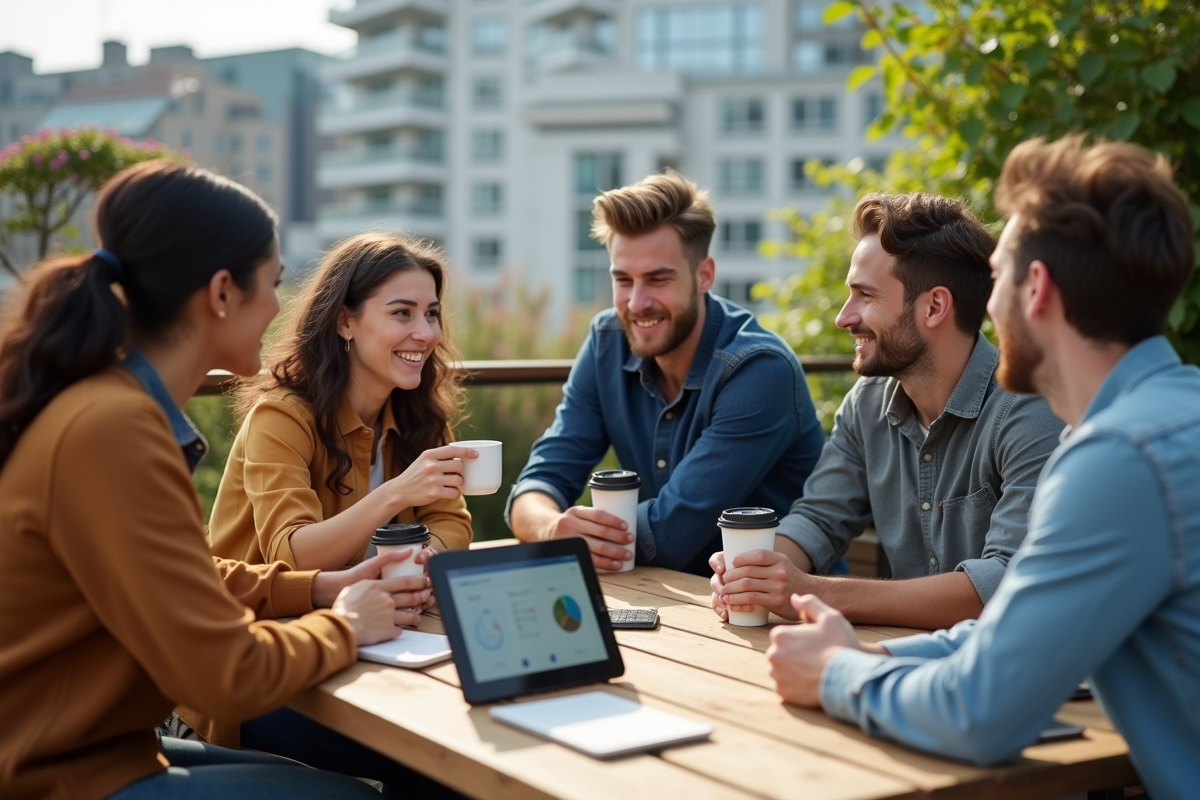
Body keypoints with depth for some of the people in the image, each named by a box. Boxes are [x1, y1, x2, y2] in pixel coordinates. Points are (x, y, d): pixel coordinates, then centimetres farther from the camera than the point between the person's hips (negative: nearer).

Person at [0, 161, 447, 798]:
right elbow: (228, 674, -25)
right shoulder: (113, 429, -26)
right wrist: (343, 626, -7)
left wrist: (320, 588, 6)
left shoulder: (116, 403, 5)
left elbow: (181, 580, 17)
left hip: (80, 747, 9)